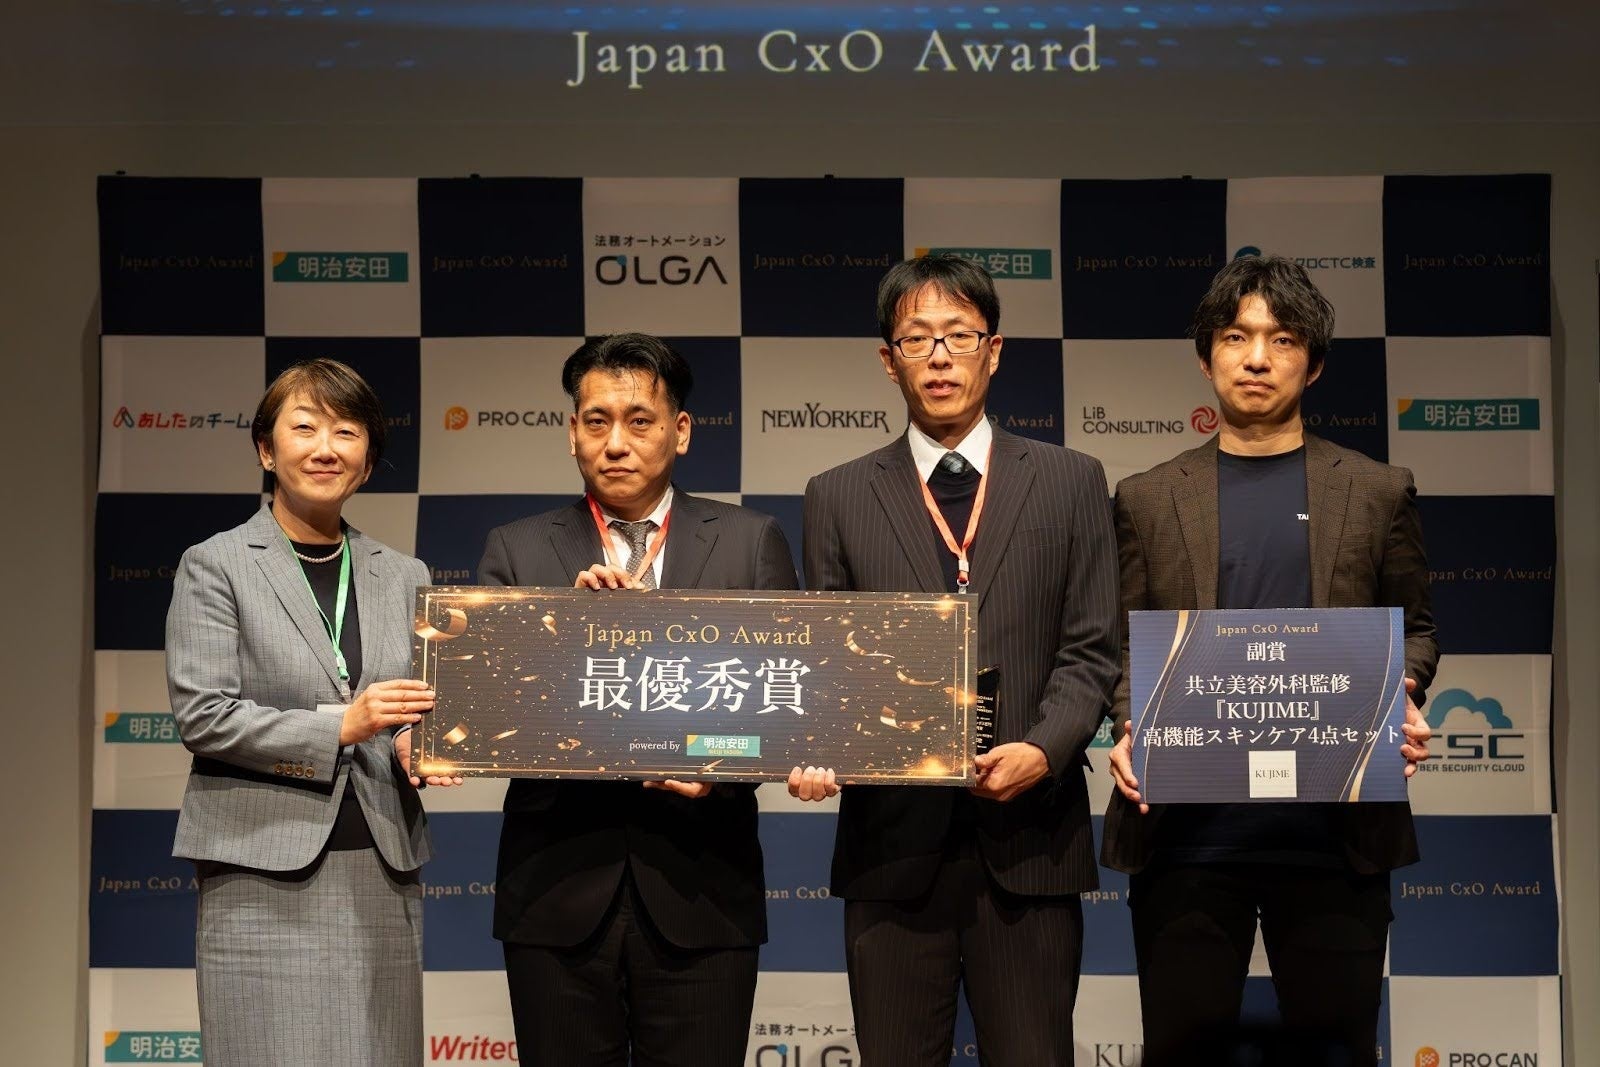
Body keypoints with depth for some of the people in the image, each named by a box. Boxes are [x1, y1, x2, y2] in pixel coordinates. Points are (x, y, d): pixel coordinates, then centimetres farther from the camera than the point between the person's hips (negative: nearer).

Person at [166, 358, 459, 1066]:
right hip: (265, 879, -4)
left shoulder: (404, 577, 14)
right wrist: (341, 725, -16)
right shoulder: (214, 567, 2)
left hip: (382, 874, 4)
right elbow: (201, 715, -7)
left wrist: (412, 744, -6)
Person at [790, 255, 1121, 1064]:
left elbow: (1089, 650, 4)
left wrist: (1043, 749, -14)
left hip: (1029, 840, 0)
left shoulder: (1070, 482, 9)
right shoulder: (838, 498, 10)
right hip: (894, 842, 1)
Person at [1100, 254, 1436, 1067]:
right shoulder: (1148, 498, 9)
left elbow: (1412, 627, 13)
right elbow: (1121, 644, 9)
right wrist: (1128, 729, -10)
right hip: (1187, 830, 0)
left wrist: (1402, 696, -8)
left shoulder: (1378, 492, 9)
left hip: (1335, 834, 0)